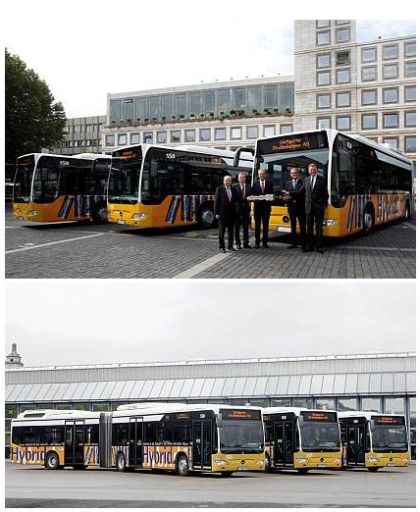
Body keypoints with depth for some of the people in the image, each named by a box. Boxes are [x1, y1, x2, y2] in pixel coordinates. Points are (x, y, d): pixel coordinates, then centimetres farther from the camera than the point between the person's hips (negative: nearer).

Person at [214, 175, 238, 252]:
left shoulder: (233, 189, 8)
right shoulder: (219, 189, -3)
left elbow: (236, 201, 12)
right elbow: (216, 201, -5)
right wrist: (216, 213, -10)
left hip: (232, 213, 4)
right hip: (222, 213, -4)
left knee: (231, 230, 10)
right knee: (221, 231, 1)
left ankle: (230, 245, 18)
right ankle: (221, 247, 6)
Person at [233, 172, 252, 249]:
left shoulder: (248, 186, 12)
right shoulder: (235, 186, 0)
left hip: (246, 208, 3)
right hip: (237, 208, -3)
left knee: (246, 227, 5)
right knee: (237, 227, 3)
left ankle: (246, 243, 10)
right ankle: (238, 243, 8)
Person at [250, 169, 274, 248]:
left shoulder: (269, 184, 9)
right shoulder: (255, 184, 7)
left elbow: (272, 194, 4)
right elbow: (252, 194, 3)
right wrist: (254, 199, -16)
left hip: (266, 206, 1)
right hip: (257, 206, -1)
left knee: (265, 225, 4)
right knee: (257, 225, 1)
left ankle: (265, 242, 9)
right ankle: (257, 242, 4)